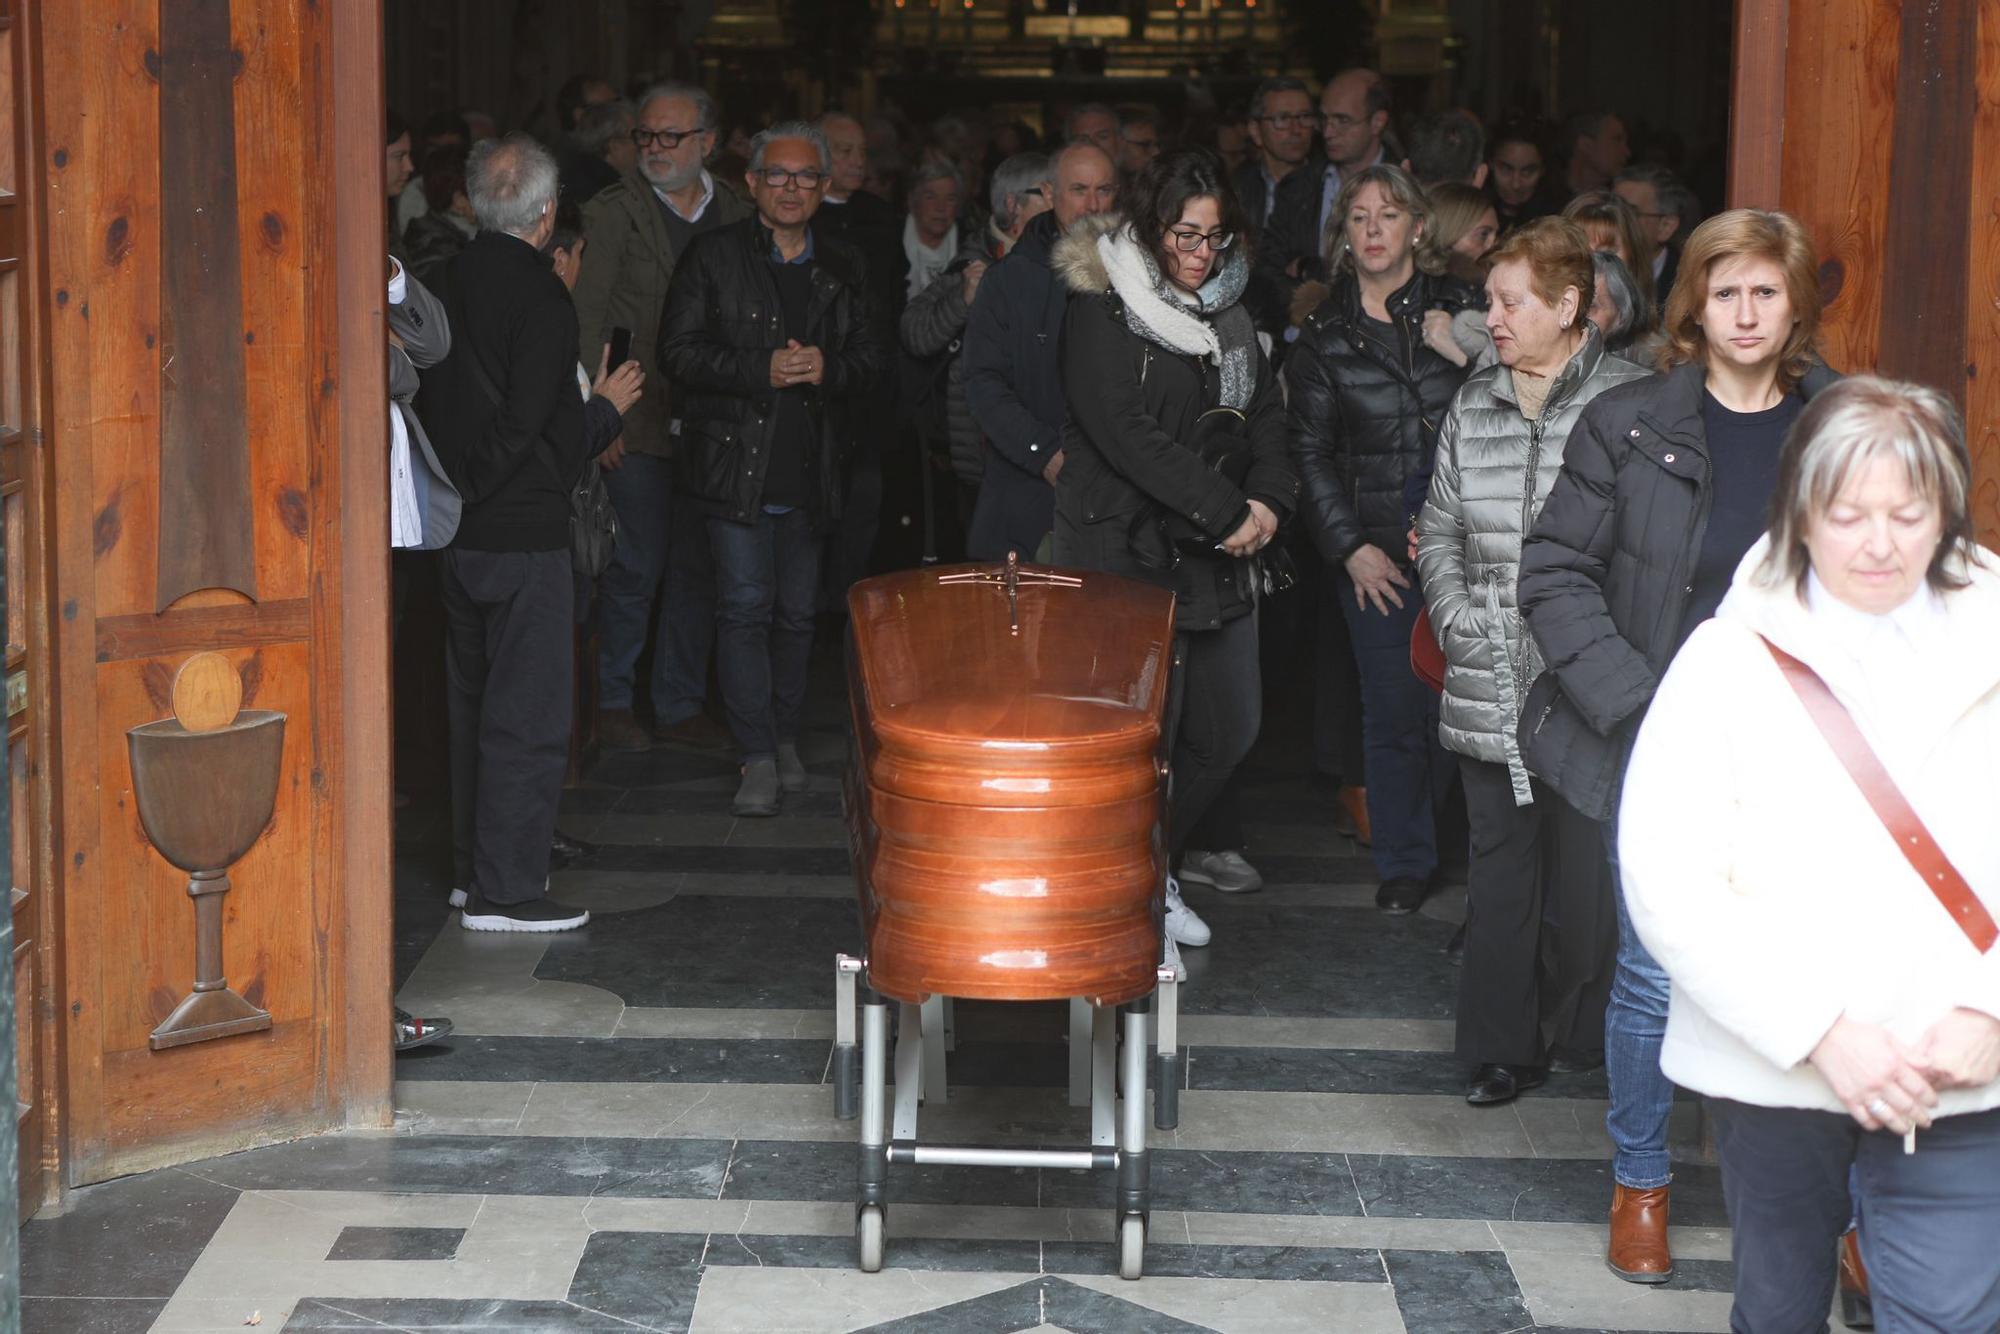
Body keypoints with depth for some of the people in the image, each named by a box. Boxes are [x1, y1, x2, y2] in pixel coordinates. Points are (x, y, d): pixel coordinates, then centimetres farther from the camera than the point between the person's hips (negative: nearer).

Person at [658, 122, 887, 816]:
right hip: (736, 464, -3)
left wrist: (827, 368, -11)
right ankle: (758, 755, -2)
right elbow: (679, 350, -7)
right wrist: (762, 369, -18)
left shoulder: (841, 268, 11)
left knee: (796, 612, 10)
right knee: (746, 607, -7)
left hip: (808, 472, 4)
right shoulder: (713, 256, 0)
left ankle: (785, 736, 26)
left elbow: (870, 356, 11)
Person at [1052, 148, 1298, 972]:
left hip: (1219, 558, 7)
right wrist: (1228, 512, -17)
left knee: (1230, 728, 10)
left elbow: (1265, 414, 15)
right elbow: (1126, 432, -18)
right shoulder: (1101, 306, -9)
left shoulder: (1228, 309, 14)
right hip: (1128, 554, -7)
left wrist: (1269, 500, -5)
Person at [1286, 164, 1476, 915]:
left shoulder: (1461, 311, 5)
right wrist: (1350, 548, -2)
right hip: (1378, 555, 1)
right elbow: (1312, 452, 7)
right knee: (1393, 711, 1)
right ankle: (1404, 863, 15)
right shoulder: (1323, 337, 7)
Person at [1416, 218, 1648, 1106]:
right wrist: (1454, 617, 5)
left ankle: (1589, 1035, 19)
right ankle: (1503, 1048, 20)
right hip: (1489, 691, 5)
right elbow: (1439, 528, 19)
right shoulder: (1473, 406, 11)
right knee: (1499, 872, 10)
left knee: (1590, 872, 1)